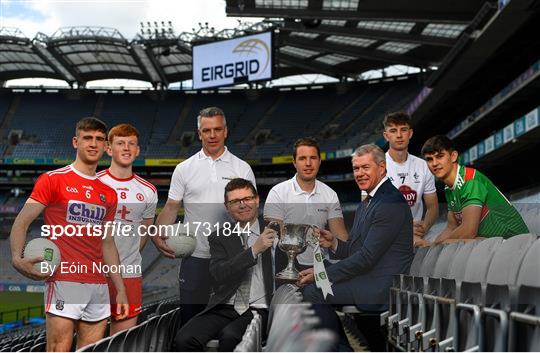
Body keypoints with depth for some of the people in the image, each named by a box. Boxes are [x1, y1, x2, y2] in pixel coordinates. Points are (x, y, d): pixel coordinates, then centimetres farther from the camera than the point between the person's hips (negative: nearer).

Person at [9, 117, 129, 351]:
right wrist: (17, 259, -21)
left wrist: (120, 289, 16)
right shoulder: (53, 180, 0)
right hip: (64, 282, -6)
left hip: (99, 286, 6)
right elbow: (21, 222, -3)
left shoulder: (108, 194, 17)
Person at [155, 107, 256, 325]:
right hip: (195, 257, 0)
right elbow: (171, 208, 3)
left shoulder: (243, 169, 4)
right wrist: (157, 236, -15)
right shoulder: (184, 169, 4)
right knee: (190, 312, 4)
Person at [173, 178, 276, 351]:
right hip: (224, 308, 2)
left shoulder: (272, 231, 9)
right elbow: (219, 275, -8)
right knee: (183, 340, -23)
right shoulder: (219, 237, 11)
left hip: (259, 309, -2)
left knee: (230, 336, -33)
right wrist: (255, 250, -18)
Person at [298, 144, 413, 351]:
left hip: (381, 288, -10)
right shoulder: (366, 203, 16)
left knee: (313, 292, -15)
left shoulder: (391, 204, -17)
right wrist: (333, 243, -6)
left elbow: (367, 257, -21)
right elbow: (353, 250, 16)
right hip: (367, 279, 10)